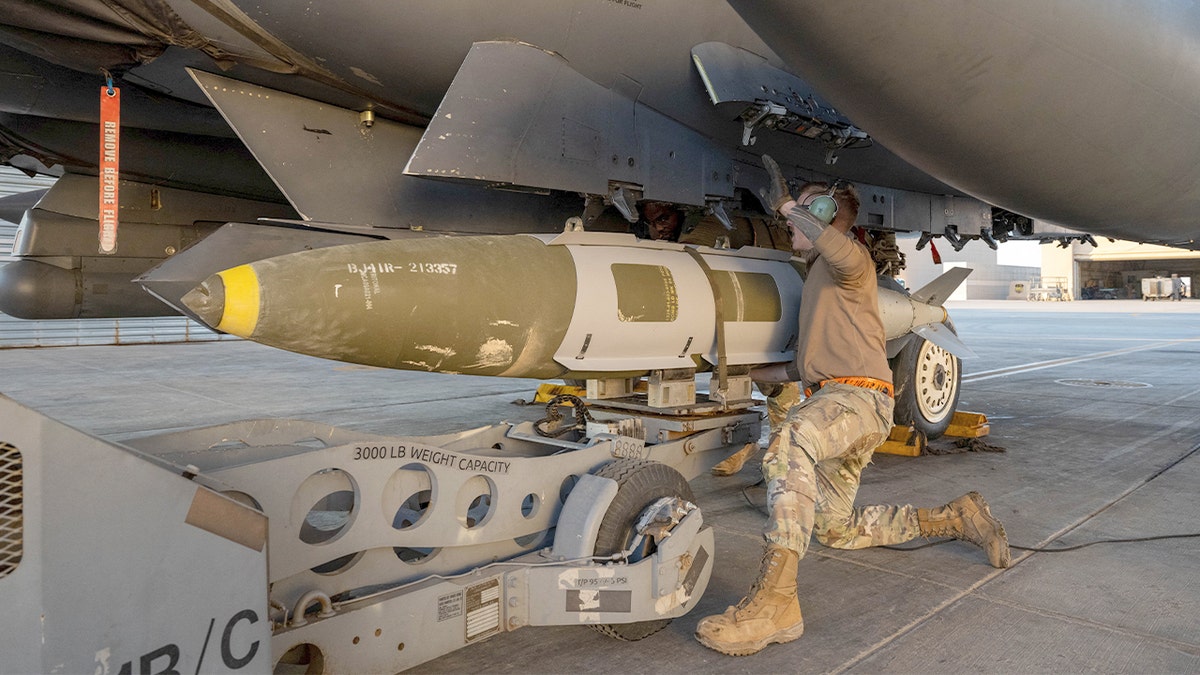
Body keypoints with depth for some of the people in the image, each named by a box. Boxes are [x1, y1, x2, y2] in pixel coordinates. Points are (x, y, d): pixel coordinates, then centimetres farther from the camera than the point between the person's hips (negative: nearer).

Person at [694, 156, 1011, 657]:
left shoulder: (848, 261, 0)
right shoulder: (817, 277, 27)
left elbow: (844, 253, -31)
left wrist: (786, 203, -21)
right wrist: (749, 373, 26)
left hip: (859, 395, -10)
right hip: (827, 398, 10)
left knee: (788, 445, -40)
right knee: (834, 530, 15)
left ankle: (775, 600, -46)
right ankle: (954, 518, 27)